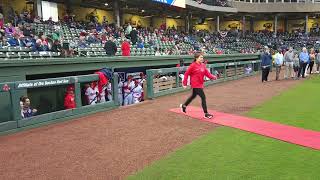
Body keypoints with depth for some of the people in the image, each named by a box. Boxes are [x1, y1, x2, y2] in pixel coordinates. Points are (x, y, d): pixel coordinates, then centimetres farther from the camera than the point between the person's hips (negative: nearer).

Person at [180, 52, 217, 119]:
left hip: (200, 84, 8)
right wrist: (185, 83, -10)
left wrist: (213, 77, -17)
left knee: (193, 96, 24)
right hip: (196, 85, -8)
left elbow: (207, 73, 1)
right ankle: (206, 114, -2)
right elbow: (186, 74, -9)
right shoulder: (193, 65, -14)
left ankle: (183, 105, 46)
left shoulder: (203, 65, 5)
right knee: (203, 97, -11)